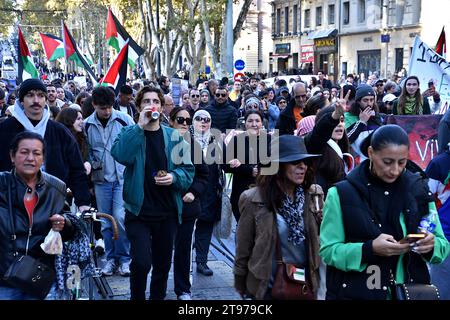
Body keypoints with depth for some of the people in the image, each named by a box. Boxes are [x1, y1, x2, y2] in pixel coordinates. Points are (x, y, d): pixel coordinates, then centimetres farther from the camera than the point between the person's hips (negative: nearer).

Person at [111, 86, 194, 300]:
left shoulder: (174, 136, 5)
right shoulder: (129, 132, 0)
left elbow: (188, 170, 5)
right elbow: (120, 155, -22)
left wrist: (174, 177, -15)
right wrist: (140, 126, -22)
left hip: (167, 212, 3)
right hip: (138, 211, -3)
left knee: (162, 265, 13)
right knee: (141, 263, -14)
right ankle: (137, 298, 10)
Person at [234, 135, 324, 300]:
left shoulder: (314, 194, -4)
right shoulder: (255, 200, -13)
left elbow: (322, 236, 6)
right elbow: (243, 247, -5)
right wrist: (241, 286, 1)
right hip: (269, 286, -3)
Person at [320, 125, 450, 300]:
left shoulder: (419, 189, 1)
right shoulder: (341, 194, -8)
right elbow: (328, 251, -12)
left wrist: (431, 245, -18)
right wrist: (370, 249, -27)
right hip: (357, 293, -3)